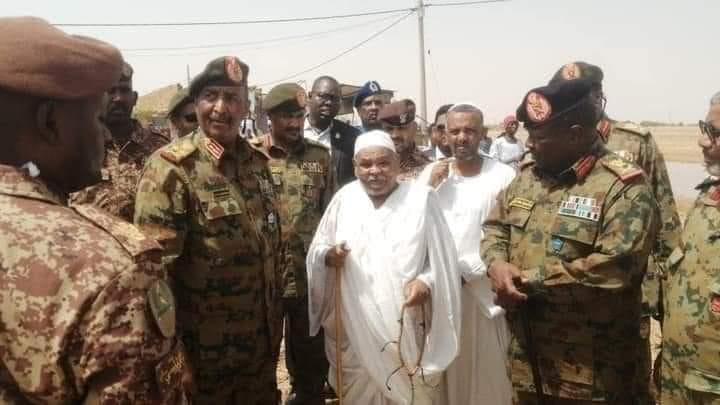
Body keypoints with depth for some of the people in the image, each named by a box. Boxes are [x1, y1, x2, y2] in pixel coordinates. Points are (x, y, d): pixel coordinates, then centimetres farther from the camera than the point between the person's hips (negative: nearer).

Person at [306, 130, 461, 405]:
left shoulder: (421, 198, -2)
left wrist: (427, 282, -19)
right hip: (353, 327, 2)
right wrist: (328, 255, -13)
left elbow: (442, 258, -1)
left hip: (406, 328, -2)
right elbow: (316, 249, 8)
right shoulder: (344, 197, 5)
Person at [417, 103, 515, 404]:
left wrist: (468, 270, -11)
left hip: (481, 290, -3)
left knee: (487, 372, 5)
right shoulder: (431, 172, 6)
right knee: (442, 371, 14)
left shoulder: (504, 176, -8)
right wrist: (430, 186, -9)